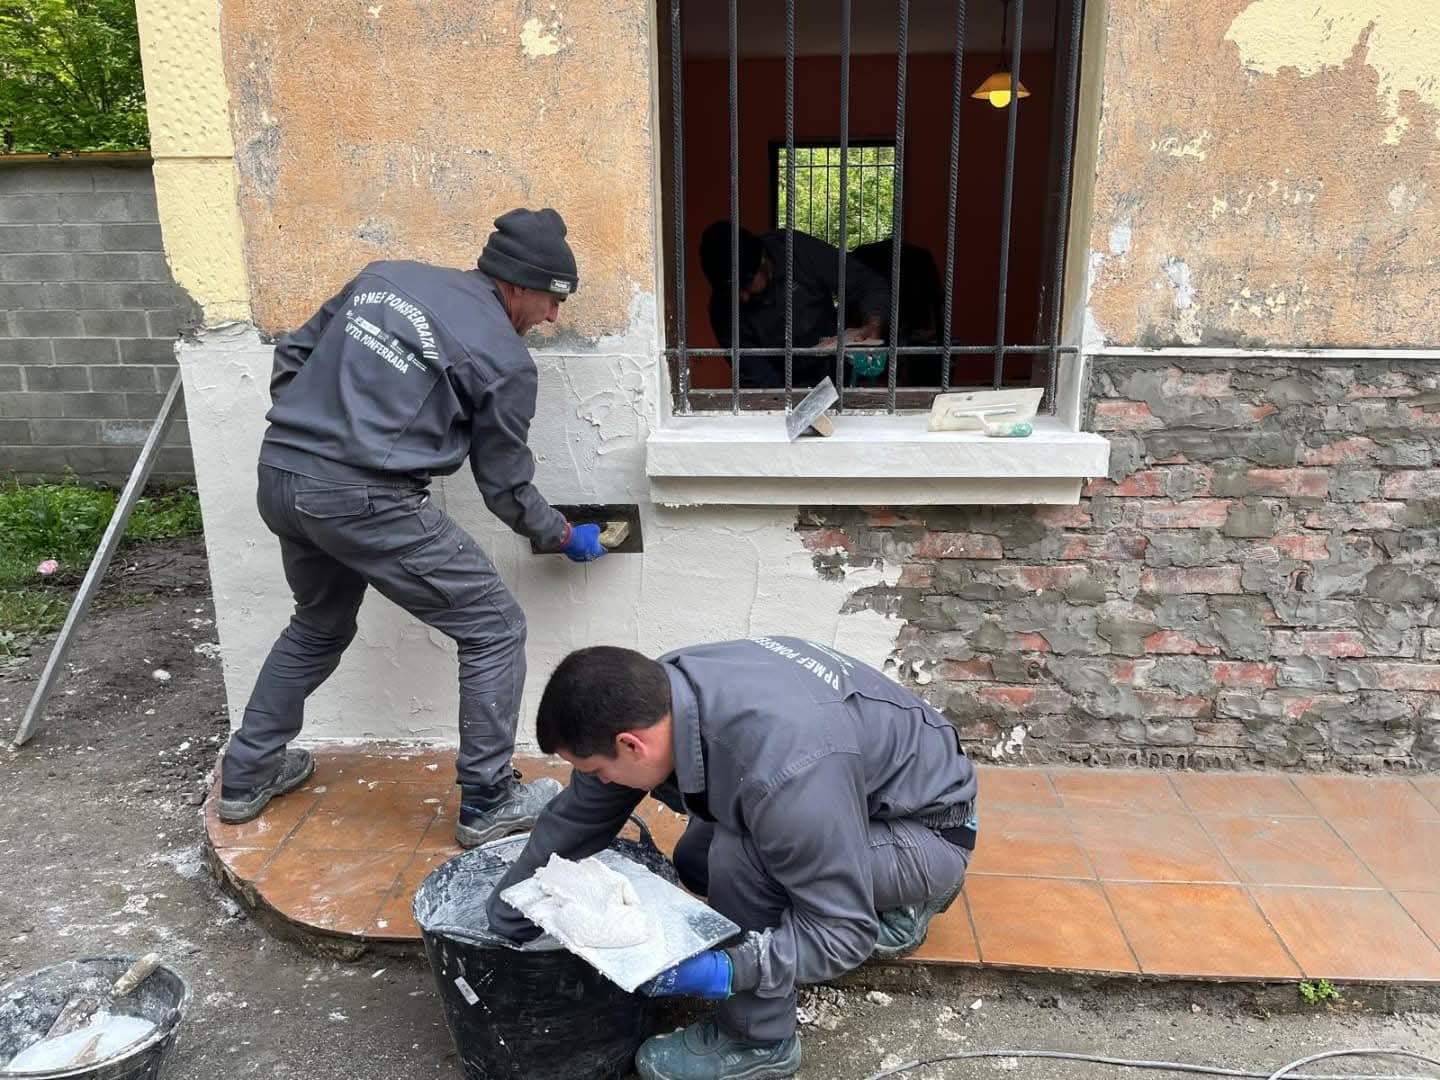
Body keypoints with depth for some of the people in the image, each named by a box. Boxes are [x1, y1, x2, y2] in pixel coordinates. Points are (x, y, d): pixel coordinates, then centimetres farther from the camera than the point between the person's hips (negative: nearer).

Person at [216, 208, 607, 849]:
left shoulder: (384, 276, 14)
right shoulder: (504, 359, -3)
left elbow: (293, 353, 17)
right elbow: (506, 485, 5)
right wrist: (565, 538, 21)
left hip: (278, 477, 8)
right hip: (362, 501, -8)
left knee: (320, 625, 31)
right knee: (494, 629, 6)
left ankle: (246, 776, 40)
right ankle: (488, 804, 13)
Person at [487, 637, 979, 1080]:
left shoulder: (786, 774, -39)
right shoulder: (656, 693, -16)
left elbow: (842, 934, -28)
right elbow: (576, 816, -2)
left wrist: (726, 968, -37)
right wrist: (504, 925, 5)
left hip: (929, 833, -8)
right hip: (855, 799, 8)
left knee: (741, 857, -27)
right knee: (695, 862, 6)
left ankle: (759, 1039, -2)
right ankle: (886, 899, 17)